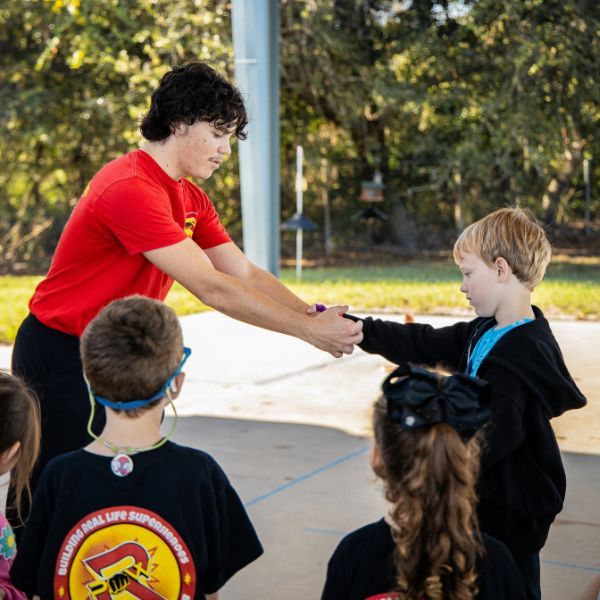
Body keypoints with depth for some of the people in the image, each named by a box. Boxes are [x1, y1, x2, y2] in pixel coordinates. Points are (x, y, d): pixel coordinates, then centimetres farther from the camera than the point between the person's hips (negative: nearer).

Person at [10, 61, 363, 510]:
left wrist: (316, 317, -11)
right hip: (62, 358, -9)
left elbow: (245, 274, 4)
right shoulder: (132, 190, -25)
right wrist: (309, 330, -22)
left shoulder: (190, 198, 7)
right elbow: (211, 288, -26)